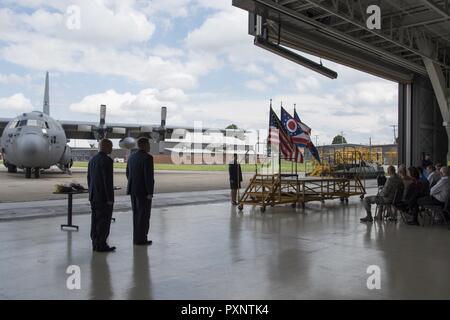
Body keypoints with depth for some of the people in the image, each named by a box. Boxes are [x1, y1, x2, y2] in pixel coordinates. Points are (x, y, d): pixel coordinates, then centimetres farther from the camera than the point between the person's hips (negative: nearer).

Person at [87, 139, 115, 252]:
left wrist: (91, 193, 21)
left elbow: (89, 178, 15)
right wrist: (110, 198, -16)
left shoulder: (92, 160, 10)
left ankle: (95, 244, 20)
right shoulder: (107, 160, -16)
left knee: (96, 220, 13)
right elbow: (108, 181, -20)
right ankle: (101, 245, 3)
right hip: (104, 197, -8)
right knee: (104, 221, -1)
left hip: (94, 196, 9)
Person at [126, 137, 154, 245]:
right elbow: (149, 176, -21)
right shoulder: (147, 157, -16)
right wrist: (150, 193, -18)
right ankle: (141, 239, 4)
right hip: (143, 191, -8)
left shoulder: (132, 157, 9)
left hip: (133, 189, 8)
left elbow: (128, 174, 14)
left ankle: (137, 237, 19)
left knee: (137, 214, 14)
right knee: (144, 215, 0)